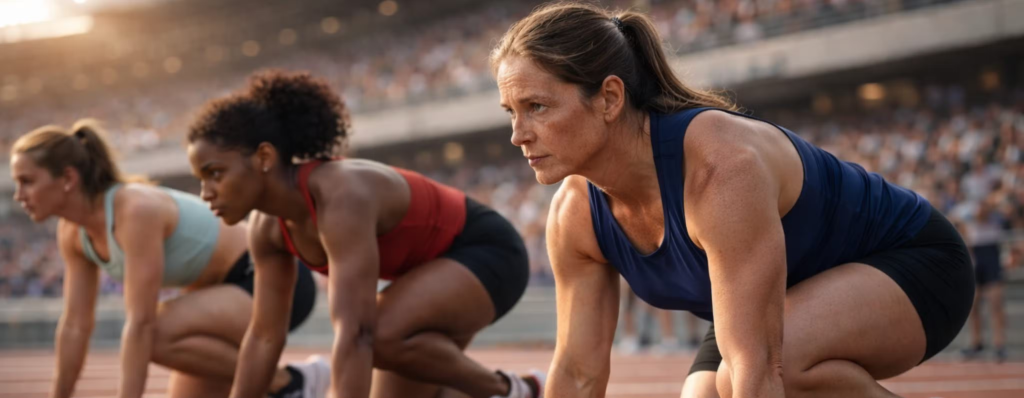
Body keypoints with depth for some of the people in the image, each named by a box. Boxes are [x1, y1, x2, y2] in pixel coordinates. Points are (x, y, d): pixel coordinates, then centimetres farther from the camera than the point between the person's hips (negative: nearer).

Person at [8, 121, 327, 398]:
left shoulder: (136, 211, -29)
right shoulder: (73, 233, -2)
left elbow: (140, 323, -32)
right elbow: (75, 324, 4)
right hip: (226, 289, 9)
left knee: (158, 337, -33)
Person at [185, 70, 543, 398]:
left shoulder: (342, 199, -36)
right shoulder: (269, 228, -9)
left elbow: (353, 333, -43)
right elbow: (264, 335, -2)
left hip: (486, 252, -8)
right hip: (434, 268, 8)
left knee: (379, 336, -34)